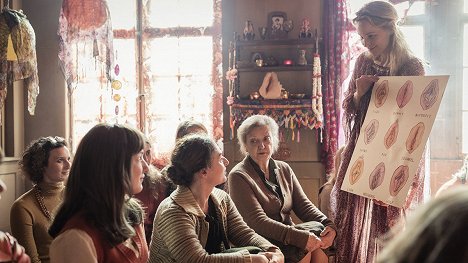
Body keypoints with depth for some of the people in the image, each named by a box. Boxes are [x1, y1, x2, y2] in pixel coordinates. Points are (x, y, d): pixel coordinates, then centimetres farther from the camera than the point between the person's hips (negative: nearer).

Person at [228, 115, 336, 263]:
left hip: (289, 237, 6)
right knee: (305, 249, -31)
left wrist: (328, 225, -14)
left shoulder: (284, 169, 14)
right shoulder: (238, 177, -8)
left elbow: (303, 205, 7)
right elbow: (258, 221, -18)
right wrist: (300, 237, -28)